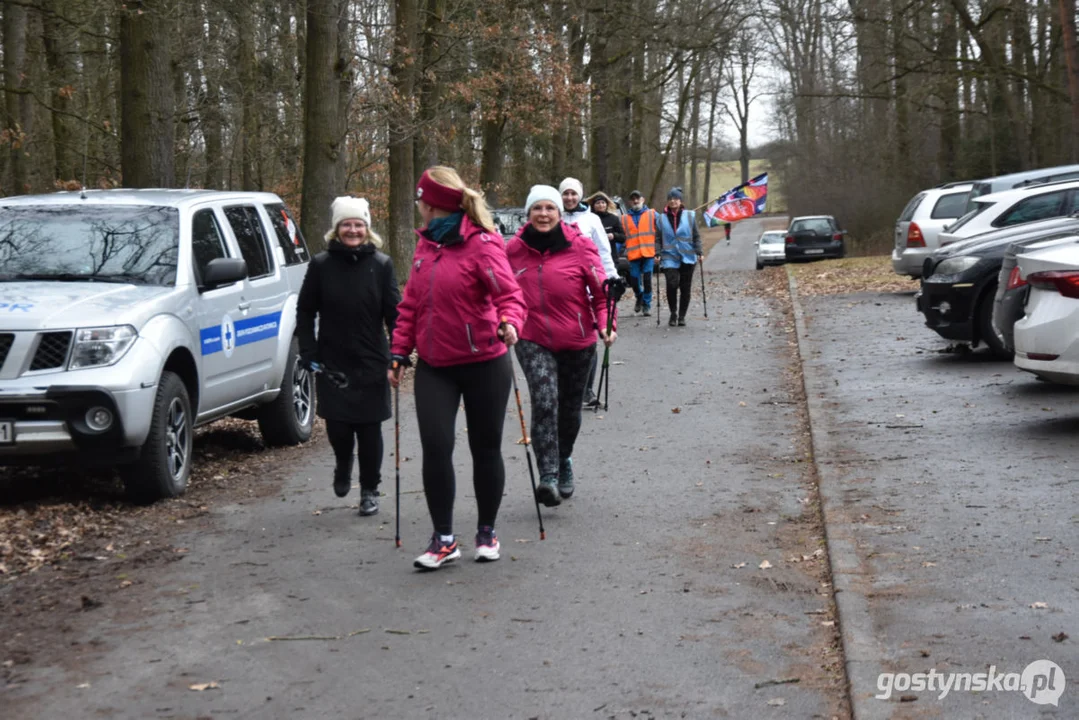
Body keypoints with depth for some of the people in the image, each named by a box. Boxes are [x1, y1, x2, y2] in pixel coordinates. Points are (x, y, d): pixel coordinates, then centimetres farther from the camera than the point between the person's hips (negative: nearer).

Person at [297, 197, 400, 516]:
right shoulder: (321, 265, 0)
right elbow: (305, 311, 5)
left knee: (369, 429, 3)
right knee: (337, 427, -1)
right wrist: (307, 351, -2)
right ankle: (343, 465, 32)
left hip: (371, 364, 0)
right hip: (332, 364, 0)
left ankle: (369, 491, 19)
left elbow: (394, 312, -1)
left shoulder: (381, 265, -1)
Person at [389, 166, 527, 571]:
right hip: (434, 367, 5)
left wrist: (510, 322, -37)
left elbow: (509, 294, -17)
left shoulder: (482, 243, -11)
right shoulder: (426, 245, 9)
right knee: (435, 446, -6)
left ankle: (487, 532, 25)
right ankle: (443, 539, 4)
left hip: (483, 364, -5)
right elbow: (410, 305, 13)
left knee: (486, 448, 8)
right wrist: (399, 354, 10)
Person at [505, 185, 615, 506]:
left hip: (577, 341, 1)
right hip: (533, 341, 0)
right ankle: (548, 476, -23)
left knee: (570, 408, 15)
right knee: (544, 402, -21)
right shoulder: (514, 249, -2)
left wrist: (605, 324, -18)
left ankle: (564, 459, 44)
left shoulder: (579, 245, -8)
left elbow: (601, 290, -5)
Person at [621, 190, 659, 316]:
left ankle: (647, 304, 8)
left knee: (647, 280, -6)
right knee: (635, 281, 1)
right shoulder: (624, 218, 12)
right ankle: (639, 298, 30)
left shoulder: (652, 214, 9)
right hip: (633, 255, 2)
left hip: (649, 253, -1)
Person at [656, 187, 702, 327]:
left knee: (685, 288, 3)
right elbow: (659, 238, 7)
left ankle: (682, 316, 17)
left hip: (687, 257, 1)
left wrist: (699, 251, -3)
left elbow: (696, 236, 6)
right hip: (669, 257, -1)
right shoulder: (662, 218, 6)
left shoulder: (689, 216, 4)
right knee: (672, 284, -17)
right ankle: (673, 313, 2)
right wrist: (658, 253, -4)